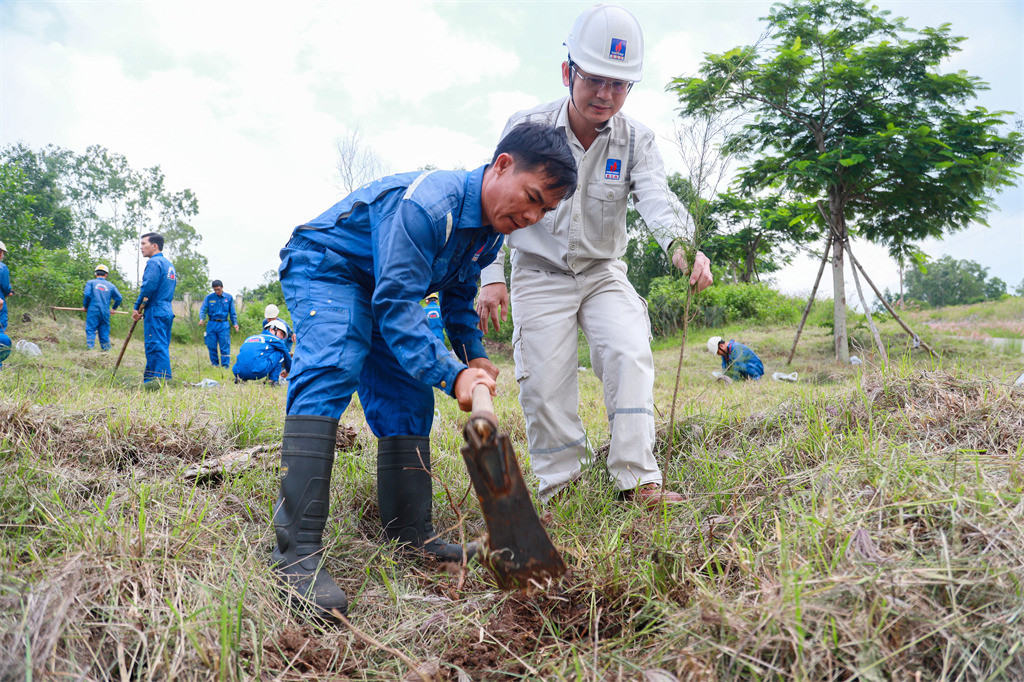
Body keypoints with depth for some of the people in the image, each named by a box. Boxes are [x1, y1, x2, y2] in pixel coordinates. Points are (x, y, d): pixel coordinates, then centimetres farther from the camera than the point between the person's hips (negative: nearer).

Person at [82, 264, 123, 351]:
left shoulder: (90, 282, 5)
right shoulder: (111, 285, 11)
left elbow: (87, 295, -8)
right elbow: (119, 298, 8)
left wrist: (85, 306, 7)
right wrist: (114, 308, 23)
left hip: (93, 311, -2)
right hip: (106, 312, 2)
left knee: (90, 330, -2)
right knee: (104, 331, 8)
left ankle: (90, 347, -12)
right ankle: (106, 348, 8)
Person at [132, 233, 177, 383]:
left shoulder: (154, 262, -8)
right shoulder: (169, 264, 20)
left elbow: (148, 287, -18)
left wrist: (137, 307, -9)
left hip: (155, 312, -10)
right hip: (168, 311, 10)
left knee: (156, 347, -11)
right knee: (161, 347, 11)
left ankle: (162, 380, -15)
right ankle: (149, 379, 19)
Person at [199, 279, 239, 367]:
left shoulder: (229, 297, 8)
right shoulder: (209, 297, 7)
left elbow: (232, 312, 12)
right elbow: (203, 309, 2)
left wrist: (235, 323, 2)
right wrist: (202, 318, -17)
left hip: (224, 325, -1)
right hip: (212, 324, 1)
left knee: (225, 345, -5)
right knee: (212, 346, 4)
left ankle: (225, 364, 0)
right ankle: (215, 364, 16)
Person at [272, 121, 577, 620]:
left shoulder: (491, 229, -3)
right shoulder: (425, 204, -33)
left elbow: (459, 295, 14)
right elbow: (397, 303, -37)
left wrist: (473, 356, 3)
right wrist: (452, 375, -46)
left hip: (379, 289, 9)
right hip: (323, 267, -9)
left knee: (409, 400, 3)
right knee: (329, 373, -32)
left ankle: (410, 534, 11)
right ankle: (297, 551, -35)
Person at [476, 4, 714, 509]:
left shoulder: (636, 140, -7)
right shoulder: (526, 128, -9)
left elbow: (656, 197, -24)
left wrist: (681, 243, -47)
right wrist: (491, 276, -14)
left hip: (603, 272, 1)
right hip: (540, 273, -1)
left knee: (630, 353, -21)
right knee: (545, 384, -7)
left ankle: (637, 481, -14)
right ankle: (559, 489, 9)